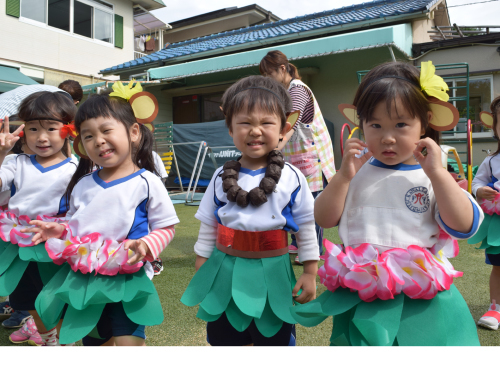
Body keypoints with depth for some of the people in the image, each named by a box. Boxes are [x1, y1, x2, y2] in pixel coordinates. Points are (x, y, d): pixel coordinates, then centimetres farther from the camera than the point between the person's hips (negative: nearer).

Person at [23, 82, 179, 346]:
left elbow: (166, 228, -7)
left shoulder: (146, 182, -11)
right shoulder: (82, 185, 5)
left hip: (126, 281, -5)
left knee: (128, 341, -5)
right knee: (93, 341, 20)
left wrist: (146, 246, -24)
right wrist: (60, 231, -2)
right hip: (83, 280, 5)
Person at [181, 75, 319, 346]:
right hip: (224, 276, 3)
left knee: (274, 340, 15)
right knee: (222, 340, 18)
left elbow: (306, 229, -3)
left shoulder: (291, 178, -8)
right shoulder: (222, 177, 0)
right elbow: (207, 228, 6)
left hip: (272, 277, -2)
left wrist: (310, 274, -2)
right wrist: (200, 272, 8)